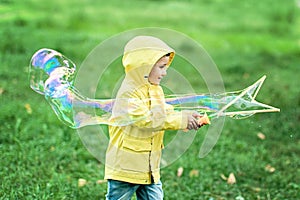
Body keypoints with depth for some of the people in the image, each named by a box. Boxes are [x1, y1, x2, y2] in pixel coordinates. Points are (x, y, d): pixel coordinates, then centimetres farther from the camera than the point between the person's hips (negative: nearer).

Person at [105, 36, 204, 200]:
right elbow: (145, 119, -27)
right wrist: (180, 120, -25)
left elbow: (166, 114, 9)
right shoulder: (128, 93, -19)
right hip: (125, 167, -8)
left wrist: (189, 120, -10)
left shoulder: (156, 90, 11)